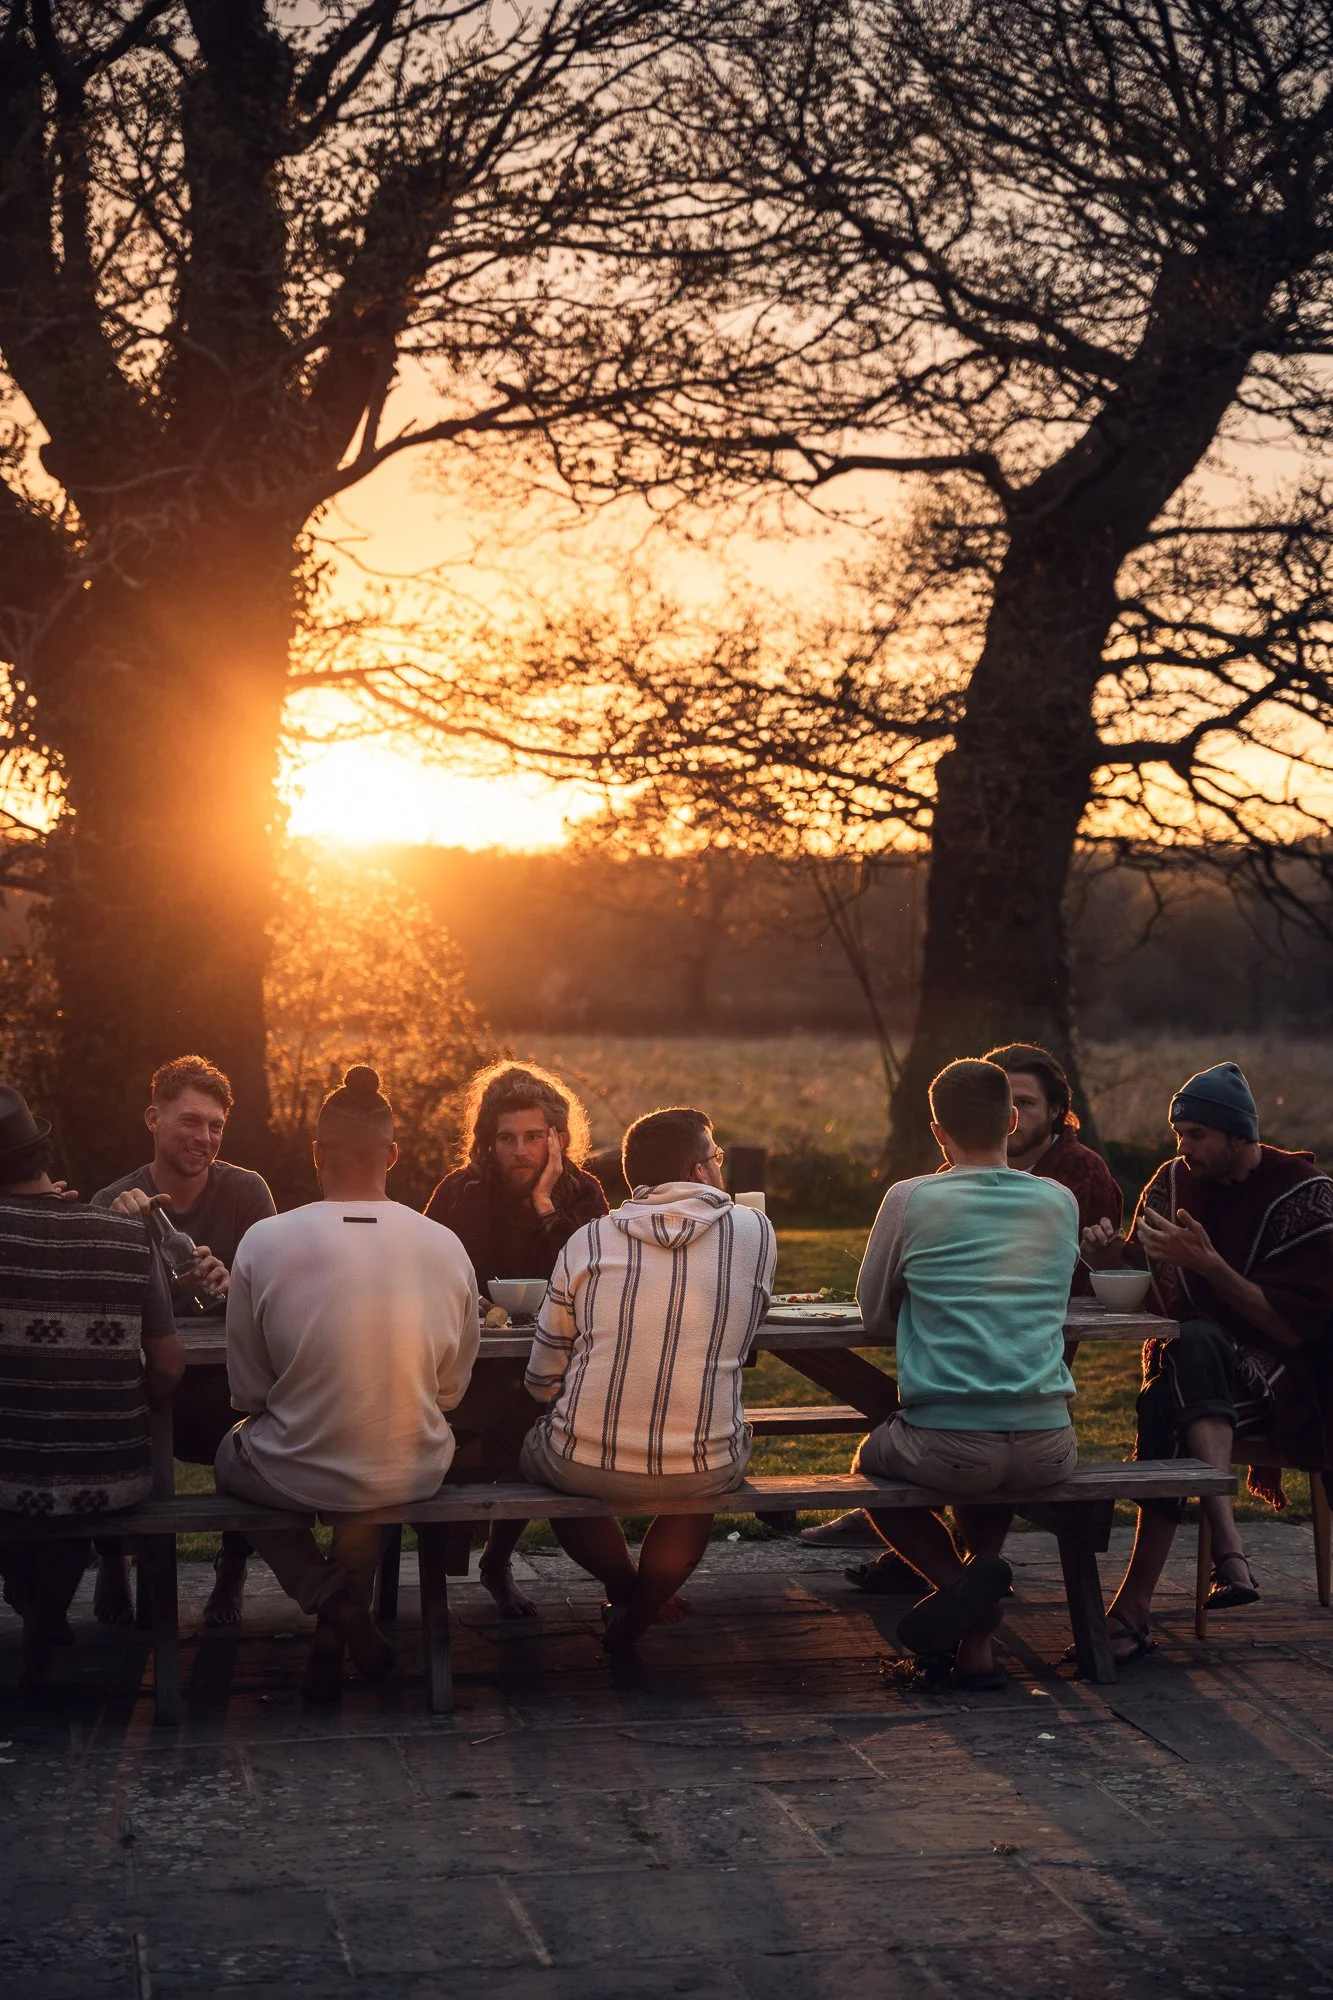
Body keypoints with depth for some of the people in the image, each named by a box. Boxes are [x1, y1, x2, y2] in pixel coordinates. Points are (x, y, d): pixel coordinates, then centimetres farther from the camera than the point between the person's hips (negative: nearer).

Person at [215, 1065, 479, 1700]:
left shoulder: (264, 1242, -15)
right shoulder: (446, 1246, -8)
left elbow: (248, 1392, -6)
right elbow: (452, 1388, 2)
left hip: (298, 1479, -3)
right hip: (415, 1475, 3)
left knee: (230, 1452, 31)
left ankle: (331, 1599, 10)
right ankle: (348, 1616, 25)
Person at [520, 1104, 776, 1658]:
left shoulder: (588, 1242, -1)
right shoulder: (755, 1232, -1)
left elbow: (543, 1381, 5)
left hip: (587, 1466, 0)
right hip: (706, 1474, 0)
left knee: (534, 1445, 33)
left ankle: (625, 1587, 29)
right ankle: (642, 1608, 22)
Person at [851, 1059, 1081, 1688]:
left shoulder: (909, 1200, 0)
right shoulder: (1060, 1201, 9)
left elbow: (875, 1317, 11)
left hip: (947, 1444, -3)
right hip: (1046, 1449, 3)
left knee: (871, 1459, 29)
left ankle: (958, 1579, 2)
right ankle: (975, 1640, 17)